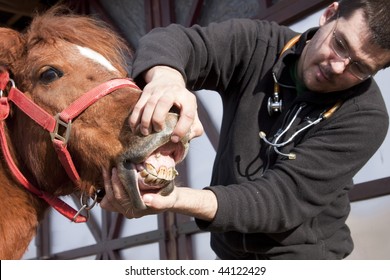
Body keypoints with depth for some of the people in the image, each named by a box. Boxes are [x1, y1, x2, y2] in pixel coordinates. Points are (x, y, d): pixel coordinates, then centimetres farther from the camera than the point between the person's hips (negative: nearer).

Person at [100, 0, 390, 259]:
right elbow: (171, 39, -22)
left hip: (303, 256, -3)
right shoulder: (258, 46, -11)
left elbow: (284, 199, -26)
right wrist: (166, 77, -46)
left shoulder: (365, 117, -19)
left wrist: (177, 200, -40)